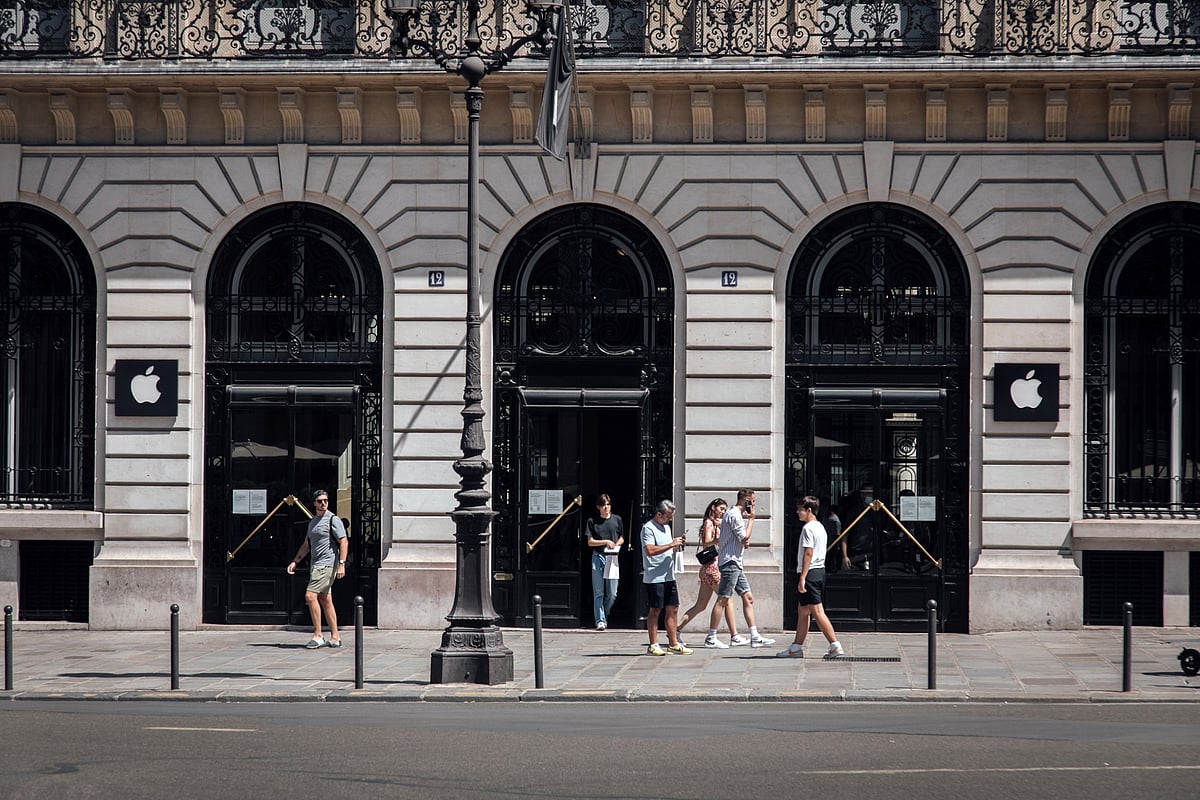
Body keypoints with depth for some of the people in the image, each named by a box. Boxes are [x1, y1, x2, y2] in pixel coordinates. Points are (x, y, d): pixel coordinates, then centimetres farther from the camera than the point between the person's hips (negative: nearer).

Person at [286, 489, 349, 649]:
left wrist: (341, 564, -18)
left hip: (327, 564, -9)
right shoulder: (312, 521, 18)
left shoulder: (333, 519, -7)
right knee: (325, 600, 9)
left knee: (310, 595, -17)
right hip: (316, 565, 9)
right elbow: (306, 545, 26)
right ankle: (335, 638, 13)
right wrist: (295, 561, 17)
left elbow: (344, 542, -11)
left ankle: (317, 636, -15)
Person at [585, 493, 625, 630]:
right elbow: (590, 542, 1)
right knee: (598, 593, -3)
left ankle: (604, 616, 22)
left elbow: (621, 538, 17)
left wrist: (616, 545, -5)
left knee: (612, 594, 0)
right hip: (598, 557, -2)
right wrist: (606, 542, -12)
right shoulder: (593, 521, 2)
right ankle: (600, 620, 1)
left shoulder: (617, 520, 7)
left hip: (612, 557, 2)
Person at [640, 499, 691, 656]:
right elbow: (650, 550, -22)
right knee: (655, 610, -3)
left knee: (672, 609, 7)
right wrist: (671, 544, -20)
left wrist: (677, 544, 7)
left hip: (669, 576, 8)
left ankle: (673, 644, 12)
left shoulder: (666, 527, 18)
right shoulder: (648, 528, -11)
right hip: (654, 577, -8)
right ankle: (653, 646, 3)